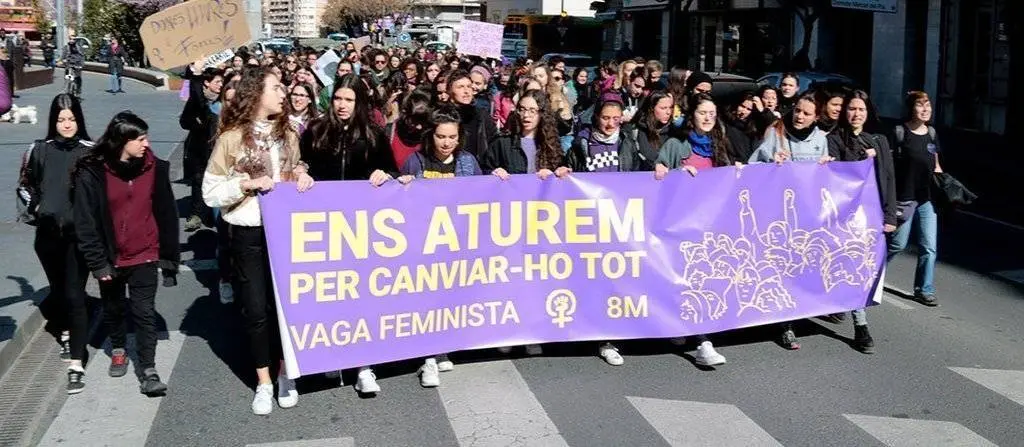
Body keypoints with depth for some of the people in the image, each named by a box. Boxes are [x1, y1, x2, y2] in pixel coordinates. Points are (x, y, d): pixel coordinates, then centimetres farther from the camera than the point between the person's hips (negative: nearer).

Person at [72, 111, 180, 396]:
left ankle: (148, 371, 1)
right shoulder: (92, 173, -12)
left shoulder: (154, 169, -6)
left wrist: (169, 255, 1)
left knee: (145, 312, -3)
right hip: (111, 258, 1)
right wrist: (97, 262, -11)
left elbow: (166, 215, 0)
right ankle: (118, 350, 44)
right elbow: (85, 222, -9)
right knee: (114, 308, 20)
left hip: (144, 256, 0)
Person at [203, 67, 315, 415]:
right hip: (249, 233, -4)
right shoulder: (232, 137, -7)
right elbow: (210, 192, -6)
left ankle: (284, 374, 25)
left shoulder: (287, 134, 8)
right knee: (256, 309, 4)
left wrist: (302, 176, -2)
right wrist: (248, 184, -20)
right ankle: (263, 382, 18)